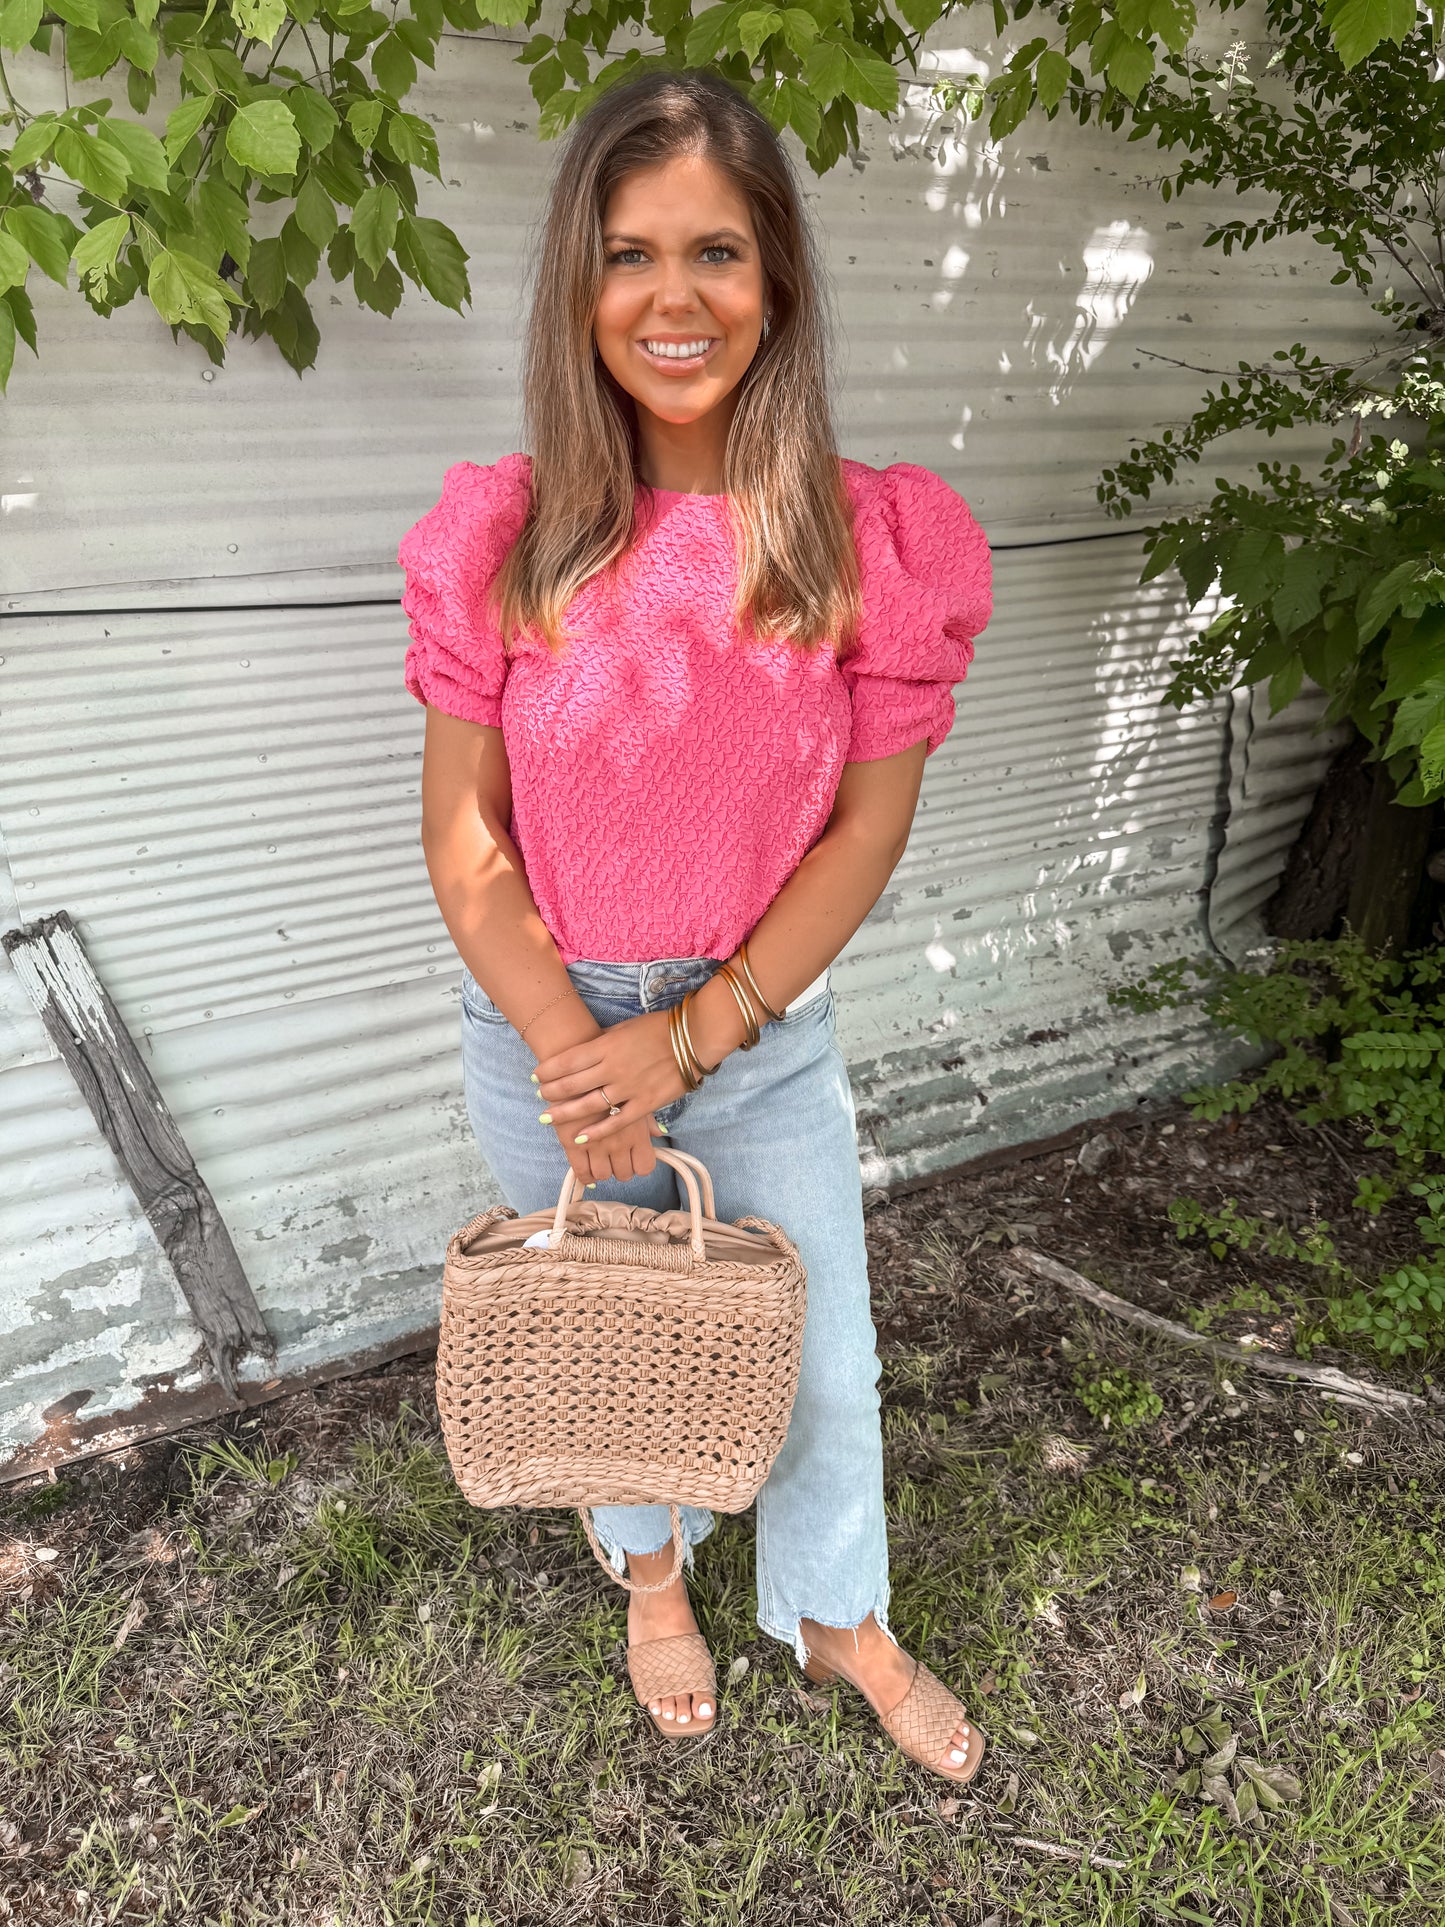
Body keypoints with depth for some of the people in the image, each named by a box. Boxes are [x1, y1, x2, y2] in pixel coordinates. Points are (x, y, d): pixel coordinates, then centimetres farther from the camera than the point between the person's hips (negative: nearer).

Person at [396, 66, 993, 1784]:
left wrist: (689, 1038, -16)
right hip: (544, 1025, 1)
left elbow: (869, 823, -10)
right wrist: (566, 1046, -16)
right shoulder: (500, 535, -11)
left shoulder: (876, 538, -12)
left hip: (765, 1023, 0)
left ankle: (841, 1625, 48)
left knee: (821, 1355, 15)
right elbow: (463, 829, -7)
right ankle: (654, 1579, 54)